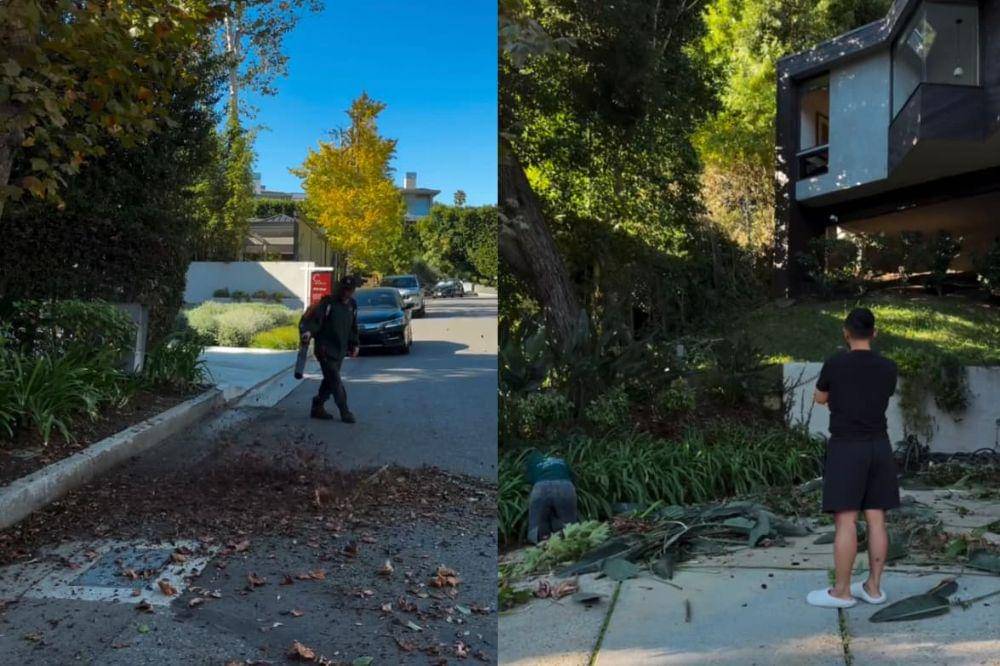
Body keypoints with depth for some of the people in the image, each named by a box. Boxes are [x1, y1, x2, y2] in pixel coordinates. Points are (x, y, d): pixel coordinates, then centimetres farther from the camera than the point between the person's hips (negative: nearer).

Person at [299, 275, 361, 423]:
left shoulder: (352, 305, 11)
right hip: (325, 349, -7)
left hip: (340, 350, 7)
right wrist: (307, 331, -37)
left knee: (330, 380, 12)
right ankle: (345, 412, -4)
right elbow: (312, 318, -19)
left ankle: (318, 408, 24)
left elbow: (353, 327, 22)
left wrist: (354, 344, 21)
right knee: (336, 381, -8)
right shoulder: (327, 303, -11)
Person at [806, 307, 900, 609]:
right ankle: (873, 587, 15)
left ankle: (841, 591, 1)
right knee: (876, 519, 8)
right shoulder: (888, 368, 3)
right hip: (879, 447, 5)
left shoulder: (835, 364, -9)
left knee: (845, 521, -3)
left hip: (846, 448, -5)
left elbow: (820, 399, 8)